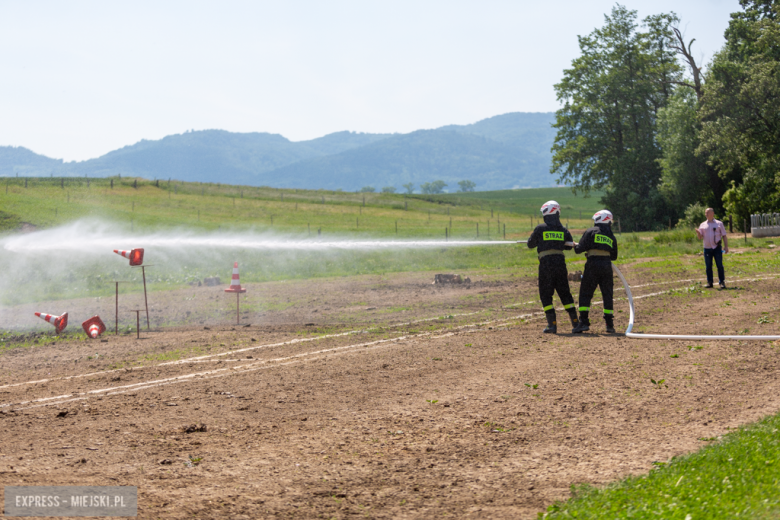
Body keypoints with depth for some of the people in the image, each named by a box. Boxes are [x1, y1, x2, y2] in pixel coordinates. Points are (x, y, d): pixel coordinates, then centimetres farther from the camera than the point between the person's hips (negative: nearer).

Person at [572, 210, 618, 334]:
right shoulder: (611, 236, 15)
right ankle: (610, 324, 8)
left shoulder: (590, 232, 2)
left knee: (585, 293, 0)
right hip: (607, 265, 4)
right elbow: (614, 256, 18)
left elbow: (581, 248, -5)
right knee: (607, 294, 10)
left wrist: (575, 246, 15)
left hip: (593, 264, -4)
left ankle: (584, 322, -9)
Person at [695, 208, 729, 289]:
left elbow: (724, 236, 6)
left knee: (719, 265, -4)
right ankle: (709, 282, 11)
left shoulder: (719, 224, 7)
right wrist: (698, 233, -15)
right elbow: (700, 237, 8)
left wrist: (726, 246, -2)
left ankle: (722, 282, -1)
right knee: (708, 266, 5)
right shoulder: (703, 225, 12)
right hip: (707, 248, 3)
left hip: (717, 248, -3)